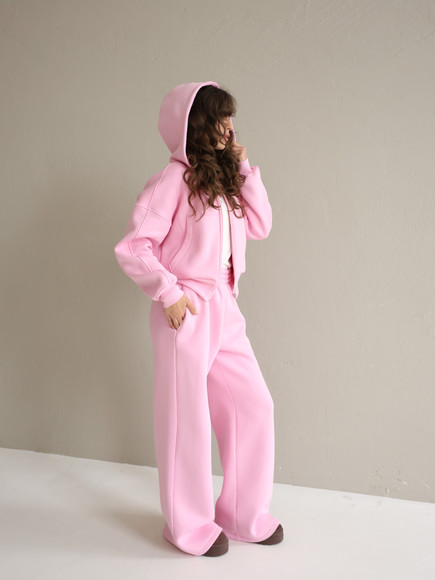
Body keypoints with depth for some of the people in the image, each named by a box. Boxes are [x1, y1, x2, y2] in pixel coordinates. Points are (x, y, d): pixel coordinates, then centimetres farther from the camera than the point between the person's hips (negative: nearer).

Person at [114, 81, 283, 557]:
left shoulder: (222, 177, 13)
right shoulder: (174, 178, -10)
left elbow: (260, 225, 9)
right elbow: (132, 247, -14)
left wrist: (245, 170, 4)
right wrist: (169, 292, -14)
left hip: (224, 308, 8)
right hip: (186, 312, -8)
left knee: (254, 405, 10)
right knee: (187, 419, 5)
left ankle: (246, 514, 28)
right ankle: (189, 526, 25)